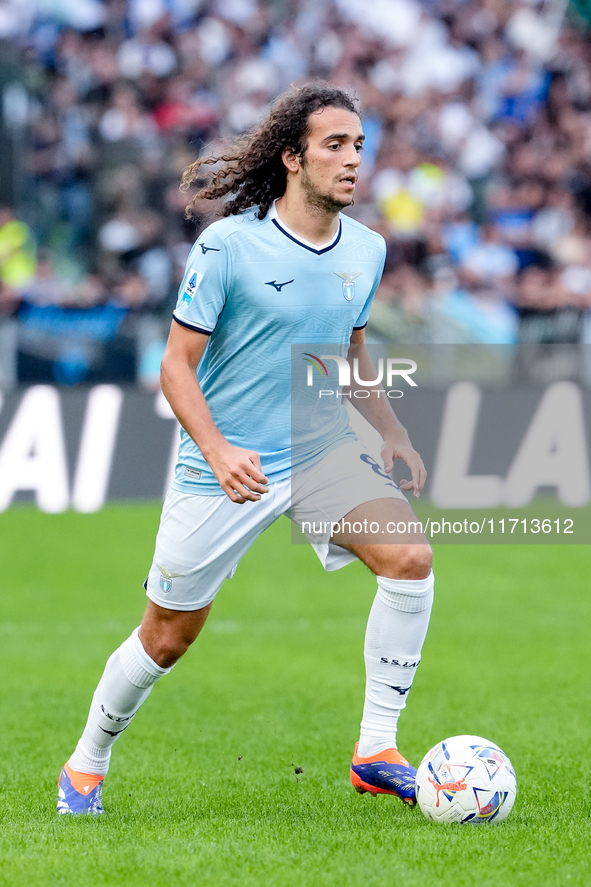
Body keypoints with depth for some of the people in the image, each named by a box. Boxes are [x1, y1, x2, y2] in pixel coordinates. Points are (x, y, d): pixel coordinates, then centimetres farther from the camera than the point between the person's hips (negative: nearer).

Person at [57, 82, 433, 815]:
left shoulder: (366, 250, 2)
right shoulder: (229, 245, -16)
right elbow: (177, 365, -13)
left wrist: (390, 431, 5)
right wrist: (219, 451, -27)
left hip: (321, 449, 4)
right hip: (223, 468, -4)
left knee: (410, 557, -20)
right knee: (168, 637, 5)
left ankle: (376, 751, -12)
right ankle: (86, 765, 30)